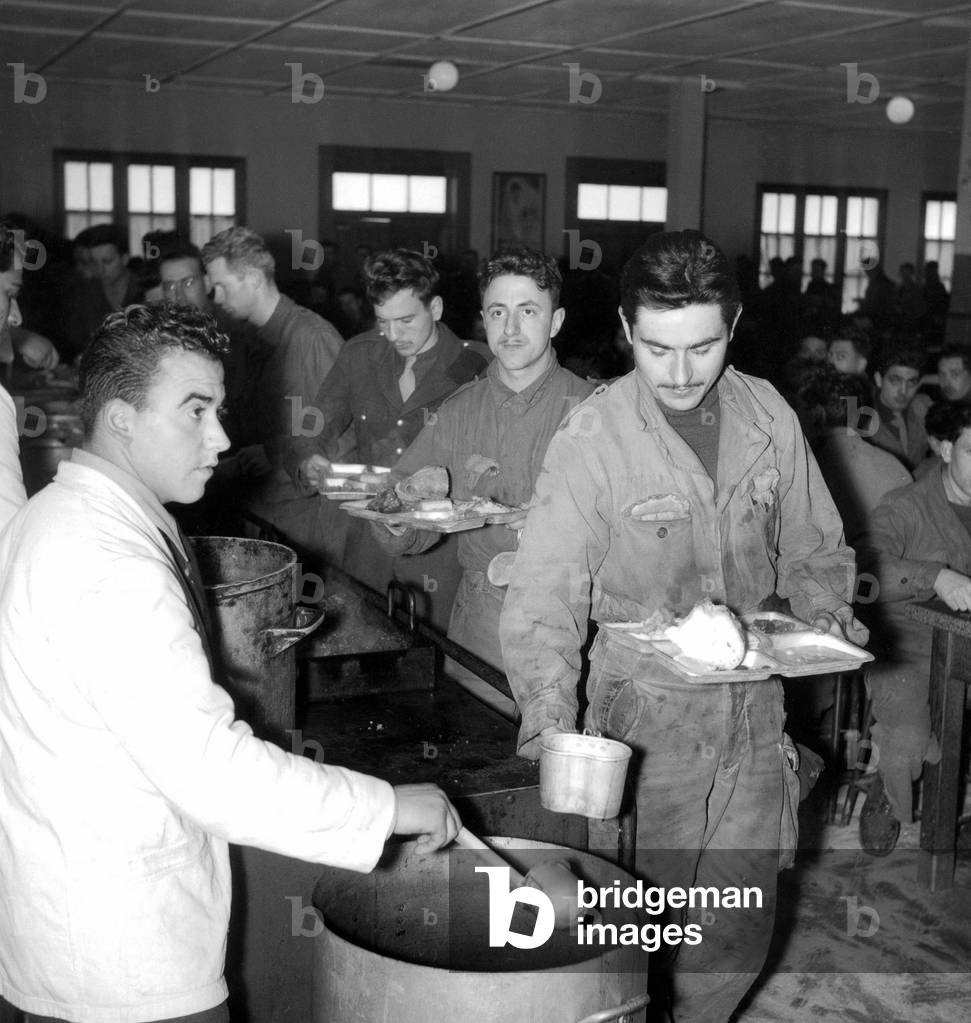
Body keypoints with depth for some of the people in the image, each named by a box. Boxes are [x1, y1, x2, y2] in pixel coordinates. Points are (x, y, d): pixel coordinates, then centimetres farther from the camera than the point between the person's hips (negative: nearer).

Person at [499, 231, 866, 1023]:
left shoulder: (768, 416, -1)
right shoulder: (592, 438, -13)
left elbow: (813, 548, 13)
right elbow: (545, 597, -16)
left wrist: (826, 609, -7)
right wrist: (551, 722, -29)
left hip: (753, 714, 4)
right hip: (645, 715, -4)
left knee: (739, 940, 16)